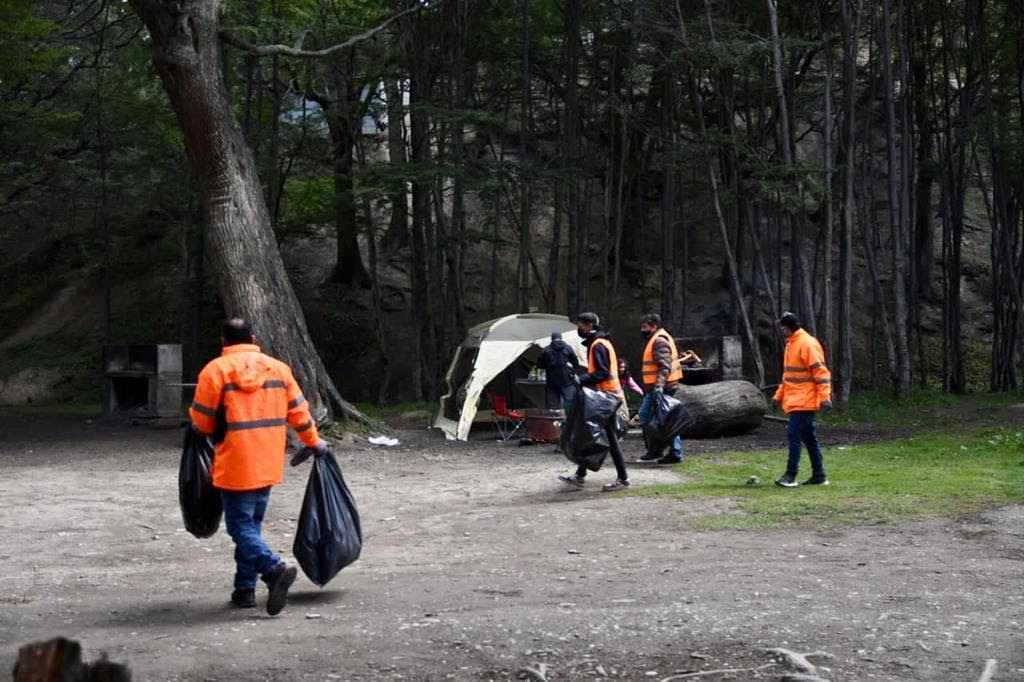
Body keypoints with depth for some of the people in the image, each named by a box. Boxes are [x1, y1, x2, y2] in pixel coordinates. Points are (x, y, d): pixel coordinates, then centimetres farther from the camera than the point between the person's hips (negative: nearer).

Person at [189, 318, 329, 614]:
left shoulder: (215, 370, -7)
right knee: (252, 524, 15)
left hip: (235, 466, -5)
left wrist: (207, 431, 20)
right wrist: (314, 442, 26)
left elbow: (202, 422, -3)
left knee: (240, 526, -3)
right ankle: (245, 589, 17)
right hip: (269, 465, 5)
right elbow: (298, 411, 11)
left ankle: (275, 568, -23)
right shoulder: (278, 368, 7)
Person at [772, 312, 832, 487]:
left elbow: (820, 371, -18)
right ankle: (819, 476, 16)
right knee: (809, 437, 11)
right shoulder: (791, 344, 16)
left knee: (794, 434, -12)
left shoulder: (807, 344, -14)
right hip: (795, 400, 10)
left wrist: (825, 397, -23)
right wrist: (779, 395, 20)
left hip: (803, 401, -10)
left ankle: (790, 476, -12)